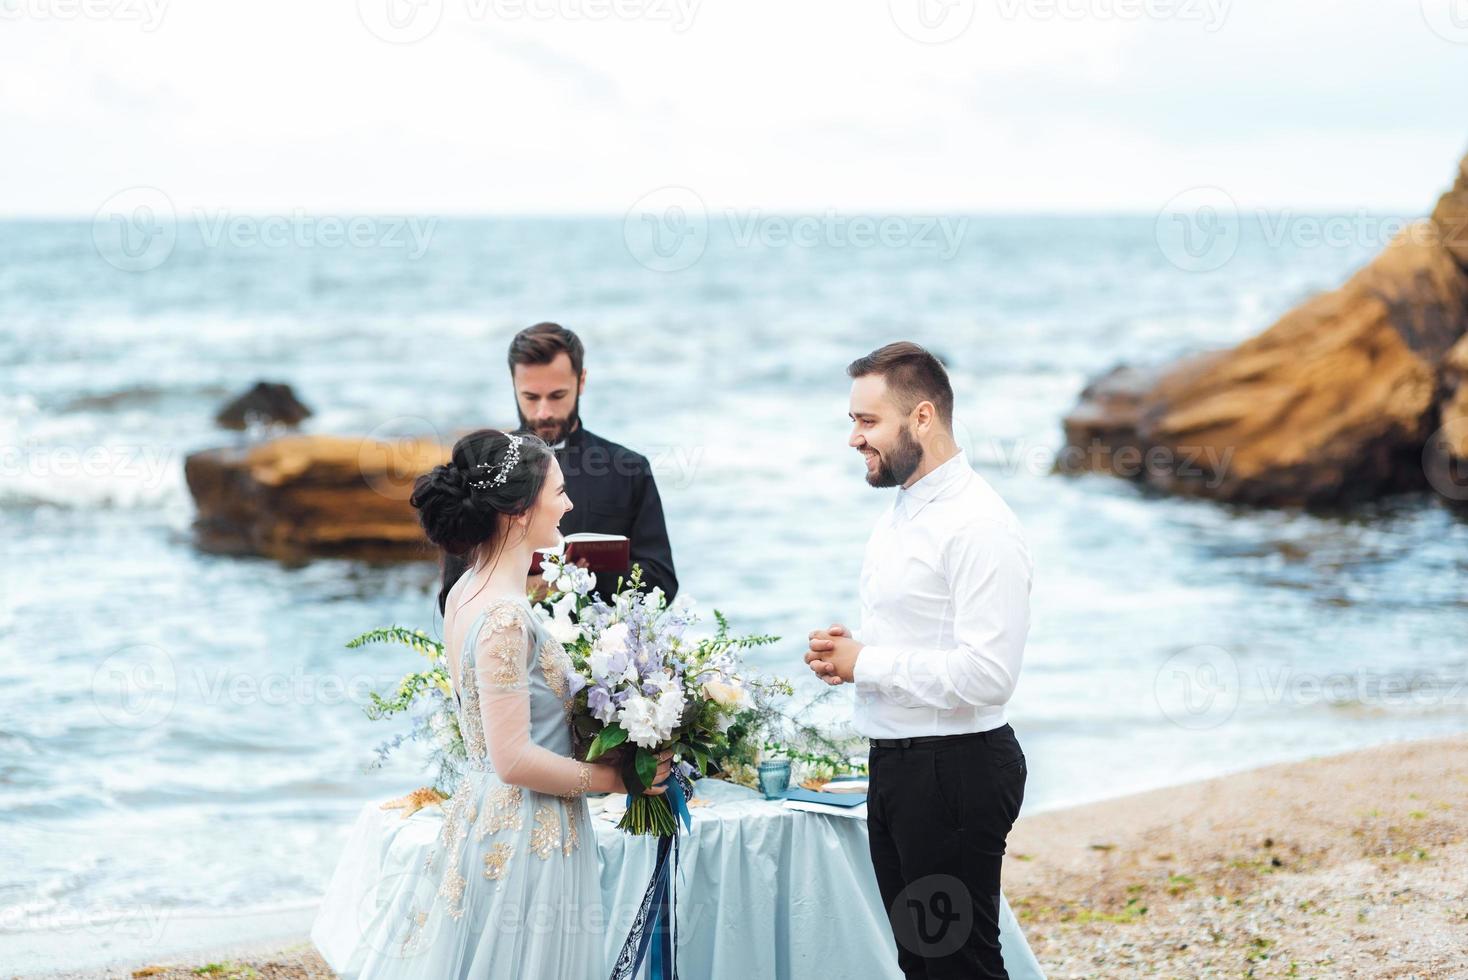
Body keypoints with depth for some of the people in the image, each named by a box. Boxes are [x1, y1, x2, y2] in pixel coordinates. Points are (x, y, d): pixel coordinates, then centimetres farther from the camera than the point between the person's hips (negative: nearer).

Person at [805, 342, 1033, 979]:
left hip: (956, 771, -10)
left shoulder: (979, 526, -19)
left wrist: (866, 662, -17)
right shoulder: (900, 513, 13)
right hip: (896, 762, 10)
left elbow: (987, 674, -26)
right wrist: (846, 652, 4)